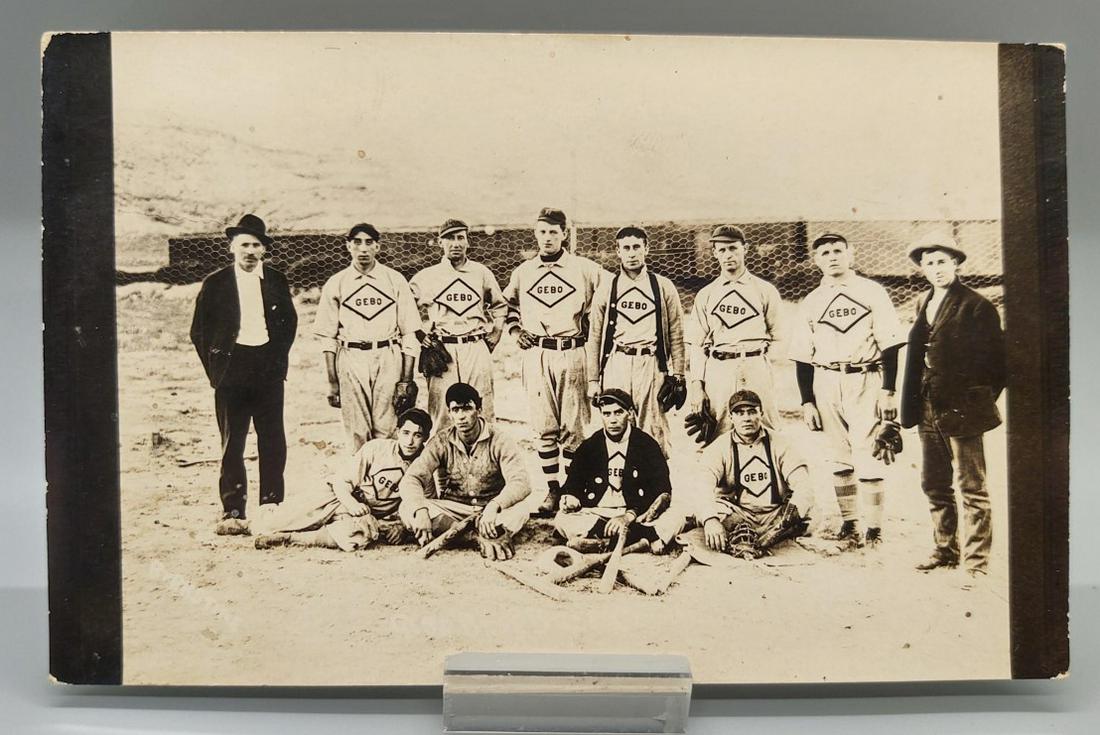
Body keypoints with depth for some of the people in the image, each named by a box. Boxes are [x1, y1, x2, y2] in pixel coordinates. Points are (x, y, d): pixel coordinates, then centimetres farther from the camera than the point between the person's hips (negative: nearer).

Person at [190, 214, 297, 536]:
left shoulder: (276, 281, 9)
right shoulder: (215, 283, 4)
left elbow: (290, 321, 18)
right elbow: (199, 331, 7)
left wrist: (278, 357, 8)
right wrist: (215, 367, 1)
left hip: (269, 368, 2)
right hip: (232, 367, -1)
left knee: (272, 440, 4)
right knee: (232, 442, 1)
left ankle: (272, 508, 13)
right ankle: (233, 512, 6)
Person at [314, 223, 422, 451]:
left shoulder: (395, 280, 7)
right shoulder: (335, 284, 9)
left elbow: (409, 333, 4)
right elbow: (328, 338, 9)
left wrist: (406, 379, -3)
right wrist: (332, 382, 2)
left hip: (388, 357, -1)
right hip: (350, 359, 1)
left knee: (387, 432, -6)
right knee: (356, 433, -1)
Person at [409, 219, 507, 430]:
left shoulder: (482, 273, 11)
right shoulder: (425, 277, 6)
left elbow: (499, 306, 23)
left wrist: (492, 337, 13)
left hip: (477, 349, 1)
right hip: (442, 351, -1)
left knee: (482, 413, 0)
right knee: (441, 415, -3)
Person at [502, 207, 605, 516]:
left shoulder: (585, 269, 2)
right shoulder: (522, 272, 11)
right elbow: (508, 302, 27)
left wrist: (590, 327, 4)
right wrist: (514, 329, 13)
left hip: (572, 354, -2)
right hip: (536, 355, 2)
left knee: (573, 426, 0)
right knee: (544, 427, 4)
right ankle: (552, 489, 12)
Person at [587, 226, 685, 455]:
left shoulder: (663, 287, 8)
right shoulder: (606, 288, 10)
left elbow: (676, 335, 9)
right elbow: (595, 337, 11)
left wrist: (678, 376, 3)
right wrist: (593, 379, 7)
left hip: (651, 365, -1)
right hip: (615, 365, 1)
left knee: (654, 433, -3)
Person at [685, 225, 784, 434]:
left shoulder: (765, 291, 11)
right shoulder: (705, 295, 13)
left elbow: (779, 338, 12)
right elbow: (696, 344, 9)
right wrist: (696, 385, 1)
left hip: (757, 370, -1)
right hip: (718, 370, 1)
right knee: (718, 438, -3)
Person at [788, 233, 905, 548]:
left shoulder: (871, 292, 3)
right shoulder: (810, 303, 10)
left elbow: (890, 344, -1)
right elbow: (803, 357, 10)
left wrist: (888, 392, -7)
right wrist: (807, 402, 4)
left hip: (865, 380, -3)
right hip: (826, 383, 3)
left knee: (866, 454, -6)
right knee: (839, 457, 7)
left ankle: (874, 527, 3)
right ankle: (848, 523, 17)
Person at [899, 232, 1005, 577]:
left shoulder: (976, 305, -9)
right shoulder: (924, 303, 12)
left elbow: (997, 359, -8)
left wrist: (980, 401, -5)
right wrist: (913, 404, 9)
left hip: (961, 410, -7)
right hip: (928, 411, 7)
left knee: (971, 487, 2)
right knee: (934, 485, 15)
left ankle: (977, 560, 11)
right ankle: (944, 550, 29)